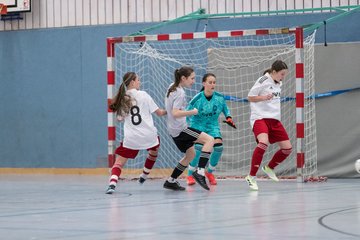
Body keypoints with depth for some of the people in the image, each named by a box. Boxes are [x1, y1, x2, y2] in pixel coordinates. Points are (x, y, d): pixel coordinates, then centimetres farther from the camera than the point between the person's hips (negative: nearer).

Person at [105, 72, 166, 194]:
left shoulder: (122, 99, 5)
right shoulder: (143, 95, -2)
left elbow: (120, 118, 13)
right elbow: (159, 112, 1)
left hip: (130, 139, 1)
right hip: (149, 136, -1)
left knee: (119, 162, 4)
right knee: (154, 148, 33)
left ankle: (112, 183, -22)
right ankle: (144, 175, 41)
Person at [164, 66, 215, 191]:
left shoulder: (172, 87, 10)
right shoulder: (180, 93, -18)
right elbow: (175, 113, -28)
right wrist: (192, 112, -19)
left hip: (174, 130, 10)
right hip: (180, 129, -10)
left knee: (191, 154, 23)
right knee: (209, 139, -15)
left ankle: (171, 181, 25)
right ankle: (200, 172, -23)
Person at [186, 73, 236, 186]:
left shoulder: (220, 98, -10)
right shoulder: (197, 99, -20)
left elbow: (225, 108, 11)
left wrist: (228, 117, -3)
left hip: (213, 126, 3)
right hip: (198, 125, -3)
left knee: (218, 146, -17)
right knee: (199, 146, -24)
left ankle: (209, 172, 9)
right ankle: (190, 175, -6)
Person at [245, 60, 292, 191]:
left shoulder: (278, 83, 13)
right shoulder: (263, 81, -9)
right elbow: (250, 97, -6)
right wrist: (264, 97, -21)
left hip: (274, 119, 8)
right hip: (260, 117, -8)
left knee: (287, 148, 5)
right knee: (263, 143, -32)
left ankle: (269, 168, 31)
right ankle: (251, 177, -24)